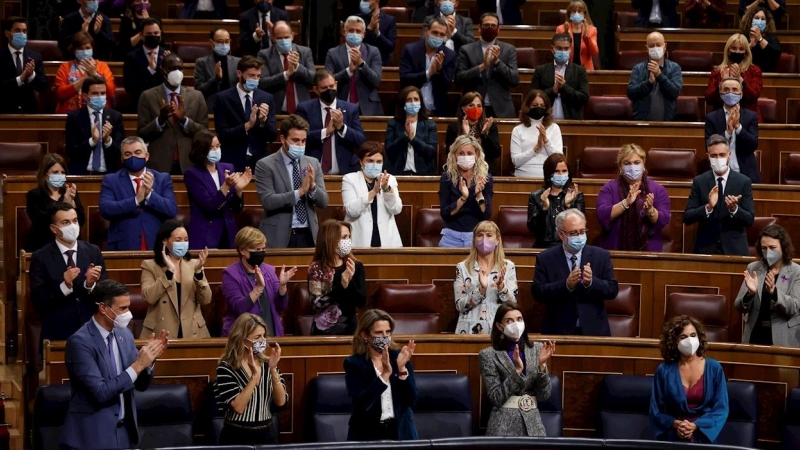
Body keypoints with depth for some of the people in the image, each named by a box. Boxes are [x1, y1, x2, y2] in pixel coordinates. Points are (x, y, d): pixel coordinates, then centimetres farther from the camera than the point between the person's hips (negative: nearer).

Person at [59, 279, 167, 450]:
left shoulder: (124, 334, 6)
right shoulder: (80, 342, -16)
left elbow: (140, 385, 10)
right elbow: (100, 392, -22)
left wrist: (149, 359, -8)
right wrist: (138, 365, -22)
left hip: (125, 431, 7)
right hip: (92, 434, -7)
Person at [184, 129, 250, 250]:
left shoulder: (228, 168, 6)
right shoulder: (192, 174, -7)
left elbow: (237, 208, 5)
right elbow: (209, 207, -16)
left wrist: (239, 189, -12)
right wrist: (226, 186, -27)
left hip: (228, 235, 4)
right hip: (204, 237, -4)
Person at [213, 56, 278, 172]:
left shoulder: (267, 98, 5)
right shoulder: (223, 98, -3)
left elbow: (272, 136, 3)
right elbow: (222, 135, -10)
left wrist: (264, 121, -16)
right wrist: (247, 125, -22)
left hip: (260, 162, 2)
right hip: (233, 162, -2)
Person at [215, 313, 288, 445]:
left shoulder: (266, 363, 4)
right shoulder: (226, 368, -11)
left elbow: (281, 402, -4)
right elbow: (237, 407, -20)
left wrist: (273, 369, -14)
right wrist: (254, 376, -24)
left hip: (266, 435, 4)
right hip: (237, 437, -4)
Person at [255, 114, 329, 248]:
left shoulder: (313, 163, 9)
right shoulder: (265, 165, -4)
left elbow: (323, 202, 5)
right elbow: (268, 201, -15)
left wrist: (312, 186, -15)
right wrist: (300, 191, -21)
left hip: (308, 235, 4)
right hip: (279, 237, -4)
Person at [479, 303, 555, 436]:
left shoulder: (537, 349, 5)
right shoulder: (489, 355, -3)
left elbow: (544, 395, 1)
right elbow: (496, 398, -11)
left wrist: (542, 365, -13)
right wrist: (517, 370, -19)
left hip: (533, 422, 3)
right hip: (504, 424, -2)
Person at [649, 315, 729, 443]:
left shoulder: (714, 368, 4)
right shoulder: (664, 371, 4)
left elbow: (721, 410, 2)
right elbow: (656, 412, 7)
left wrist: (695, 426, -11)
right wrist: (675, 424, -12)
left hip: (703, 437, 0)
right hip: (672, 439, 0)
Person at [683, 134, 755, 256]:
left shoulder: (744, 182, -2)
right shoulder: (699, 181, 0)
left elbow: (750, 220, -4)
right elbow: (687, 218, -5)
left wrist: (734, 208, -22)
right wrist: (708, 207, -20)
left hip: (734, 249, -1)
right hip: (705, 248, 1)